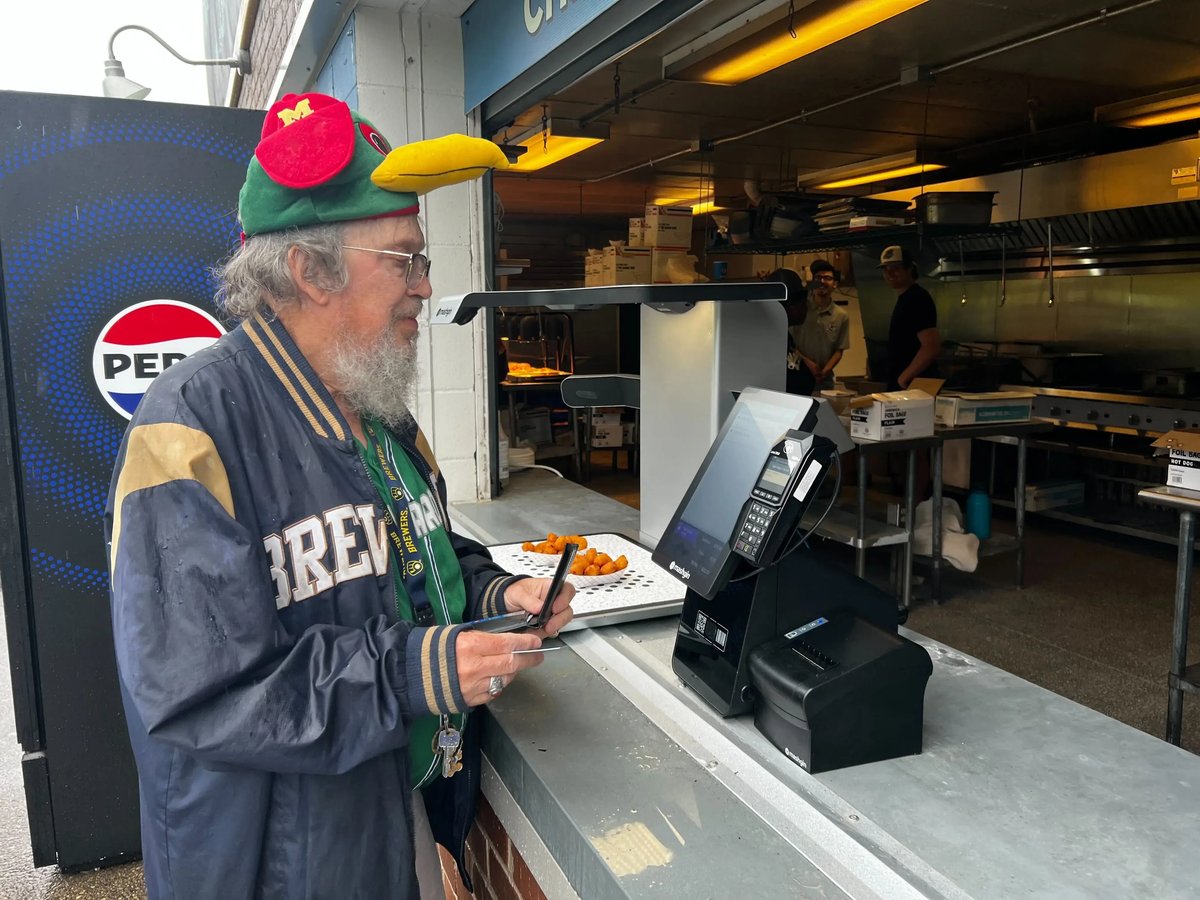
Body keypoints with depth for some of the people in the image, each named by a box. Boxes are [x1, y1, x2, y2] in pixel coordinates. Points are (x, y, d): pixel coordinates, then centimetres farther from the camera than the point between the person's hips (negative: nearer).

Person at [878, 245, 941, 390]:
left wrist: (903, 378, -18)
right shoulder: (905, 298, 17)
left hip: (912, 387, -9)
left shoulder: (918, 298, -14)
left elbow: (932, 347, -23)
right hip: (901, 386, 9)